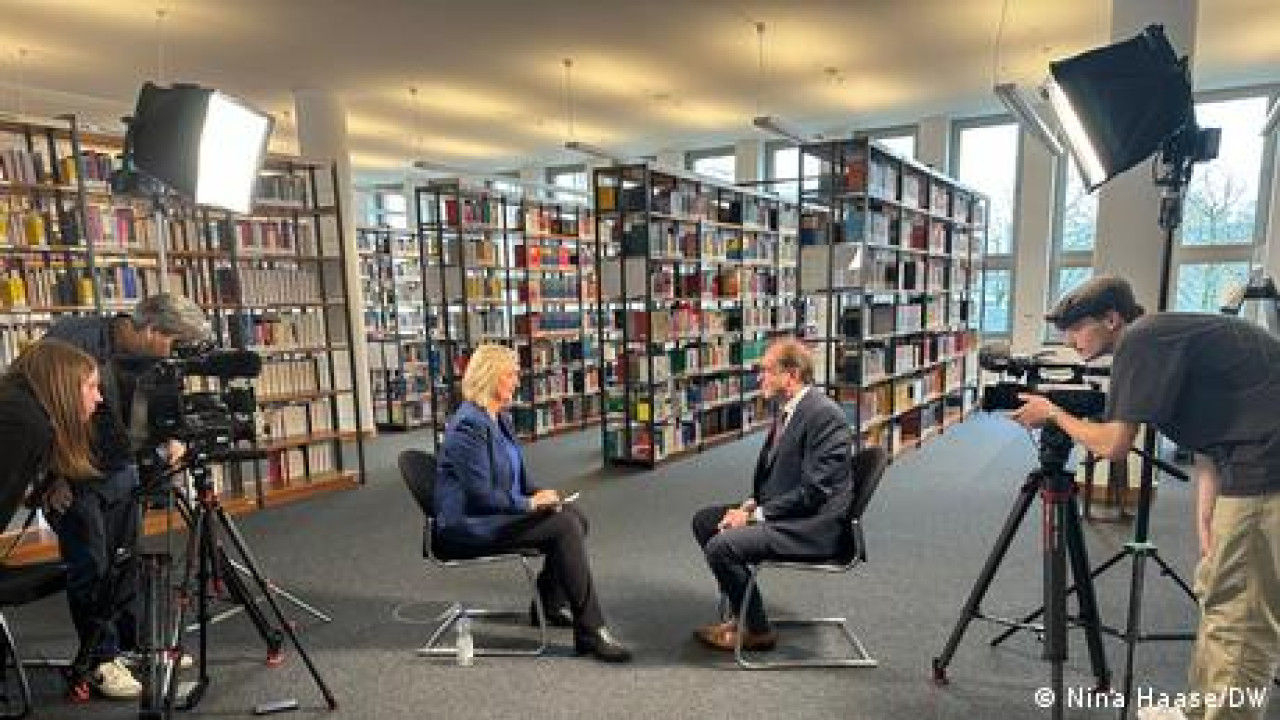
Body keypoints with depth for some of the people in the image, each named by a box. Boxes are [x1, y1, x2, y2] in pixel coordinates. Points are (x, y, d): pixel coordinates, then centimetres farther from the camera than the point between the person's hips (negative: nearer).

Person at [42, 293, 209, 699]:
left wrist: (170, 438, -16)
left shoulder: (145, 357, -4)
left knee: (127, 560, 12)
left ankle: (133, 645, 26)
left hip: (121, 471, 6)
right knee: (90, 568, 0)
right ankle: (101, 661, 14)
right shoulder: (74, 339, -22)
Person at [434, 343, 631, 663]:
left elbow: (518, 475, 19)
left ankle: (551, 602, 18)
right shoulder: (467, 425, -20)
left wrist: (539, 494, 1)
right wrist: (529, 503, -15)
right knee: (565, 527, -22)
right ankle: (591, 632, -15)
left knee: (575, 517, 0)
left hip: (495, 512, 10)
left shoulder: (500, 419, 11)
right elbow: (482, 495, -23)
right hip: (466, 527, -10)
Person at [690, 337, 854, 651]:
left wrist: (757, 514, -19)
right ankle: (741, 611, 17)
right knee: (704, 520, 10)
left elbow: (813, 491, -23)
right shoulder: (789, 410, 8)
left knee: (721, 546, -21)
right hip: (778, 509, 10)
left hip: (813, 525, -10)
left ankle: (757, 630, 2)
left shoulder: (825, 414, -21)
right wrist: (752, 503, 1)